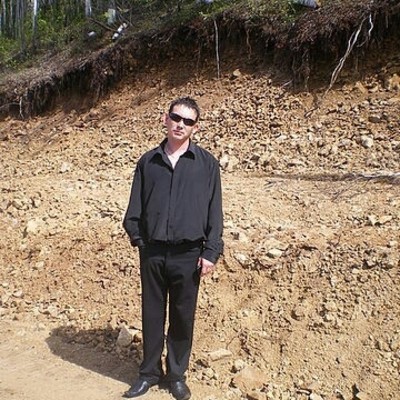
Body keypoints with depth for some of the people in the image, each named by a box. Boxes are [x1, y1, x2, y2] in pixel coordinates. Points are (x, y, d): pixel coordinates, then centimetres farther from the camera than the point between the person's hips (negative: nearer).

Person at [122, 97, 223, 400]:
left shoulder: (207, 164, 0)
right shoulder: (149, 162, 6)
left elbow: (214, 211, -1)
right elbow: (135, 206, 11)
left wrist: (211, 252, -5)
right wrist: (138, 237, 1)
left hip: (188, 255, -2)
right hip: (152, 253, 2)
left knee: (183, 317, 10)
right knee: (152, 315, 12)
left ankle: (177, 374, 27)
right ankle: (150, 372, 29)